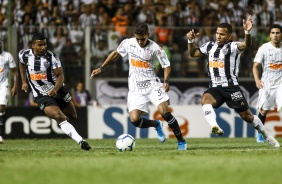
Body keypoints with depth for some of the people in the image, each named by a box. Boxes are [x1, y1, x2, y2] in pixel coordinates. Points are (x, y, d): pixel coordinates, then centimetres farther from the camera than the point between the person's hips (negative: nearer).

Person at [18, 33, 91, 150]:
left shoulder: (51, 57, -14)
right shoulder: (24, 55, -7)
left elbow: (60, 75, -11)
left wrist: (55, 89, -28)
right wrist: (24, 82, 17)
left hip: (58, 91, 1)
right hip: (42, 96, -1)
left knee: (73, 116, 14)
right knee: (59, 117, -23)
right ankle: (81, 141, -29)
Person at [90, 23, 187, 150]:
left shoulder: (155, 48, -11)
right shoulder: (128, 43, -2)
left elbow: (166, 65, -3)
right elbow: (116, 53, 16)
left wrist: (166, 81, -20)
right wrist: (101, 68, 17)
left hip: (152, 84, -3)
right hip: (135, 88, 3)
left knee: (164, 111, -21)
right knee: (134, 119, -13)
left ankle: (181, 141, -4)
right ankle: (156, 125, 19)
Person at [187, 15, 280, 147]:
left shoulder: (233, 47, -7)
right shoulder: (210, 46, 12)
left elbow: (246, 45, -27)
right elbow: (193, 53, 23)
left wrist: (247, 32, -48)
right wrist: (190, 41, 4)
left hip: (231, 88, -4)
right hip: (215, 88, 4)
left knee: (247, 116, 4)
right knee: (205, 99, -31)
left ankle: (266, 136, 26)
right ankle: (214, 126, -49)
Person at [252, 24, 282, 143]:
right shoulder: (264, 48, -4)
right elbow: (256, 66, -3)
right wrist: (257, 80, -17)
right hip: (266, 83, -1)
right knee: (264, 110, 7)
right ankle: (260, 134, 26)